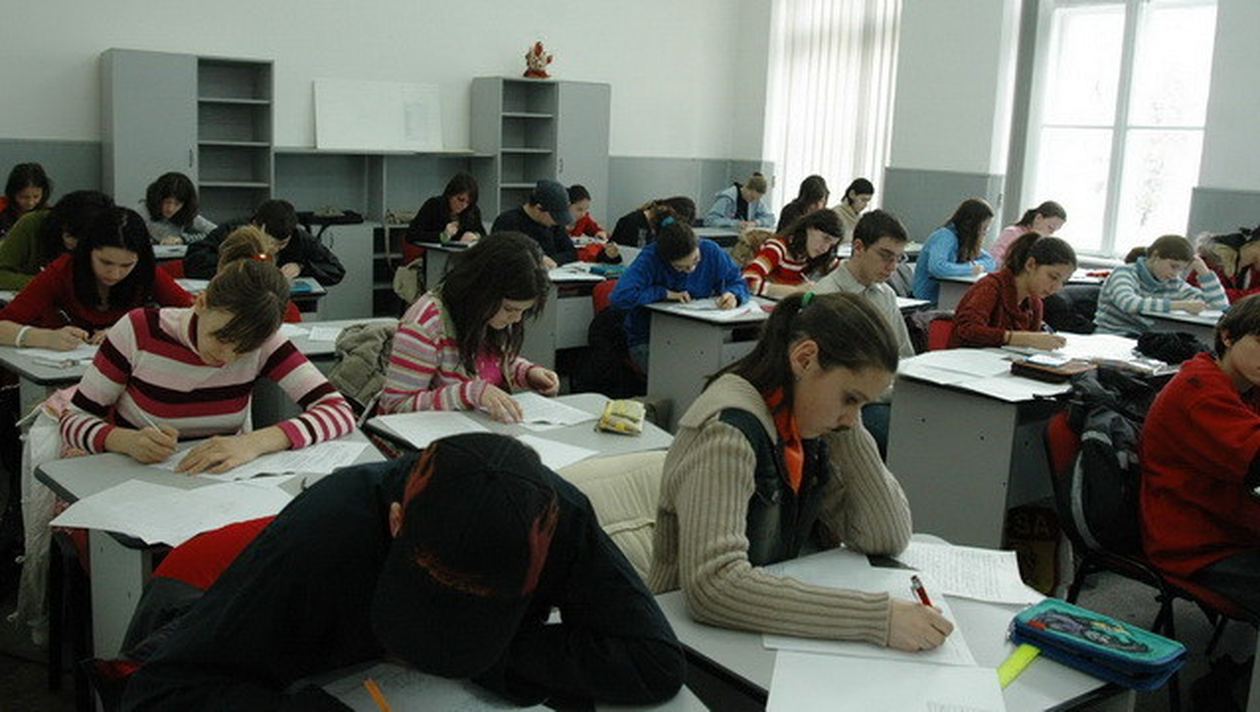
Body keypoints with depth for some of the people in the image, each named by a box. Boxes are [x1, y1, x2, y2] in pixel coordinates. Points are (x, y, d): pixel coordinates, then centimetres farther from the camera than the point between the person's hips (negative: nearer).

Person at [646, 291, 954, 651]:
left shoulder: (803, 425, 3)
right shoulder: (726, 429, -21)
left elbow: (888, 538, 1)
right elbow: (712, 585, -34)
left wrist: (847, 428, -7)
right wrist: (877, 616, -35)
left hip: (772, 633, 7)